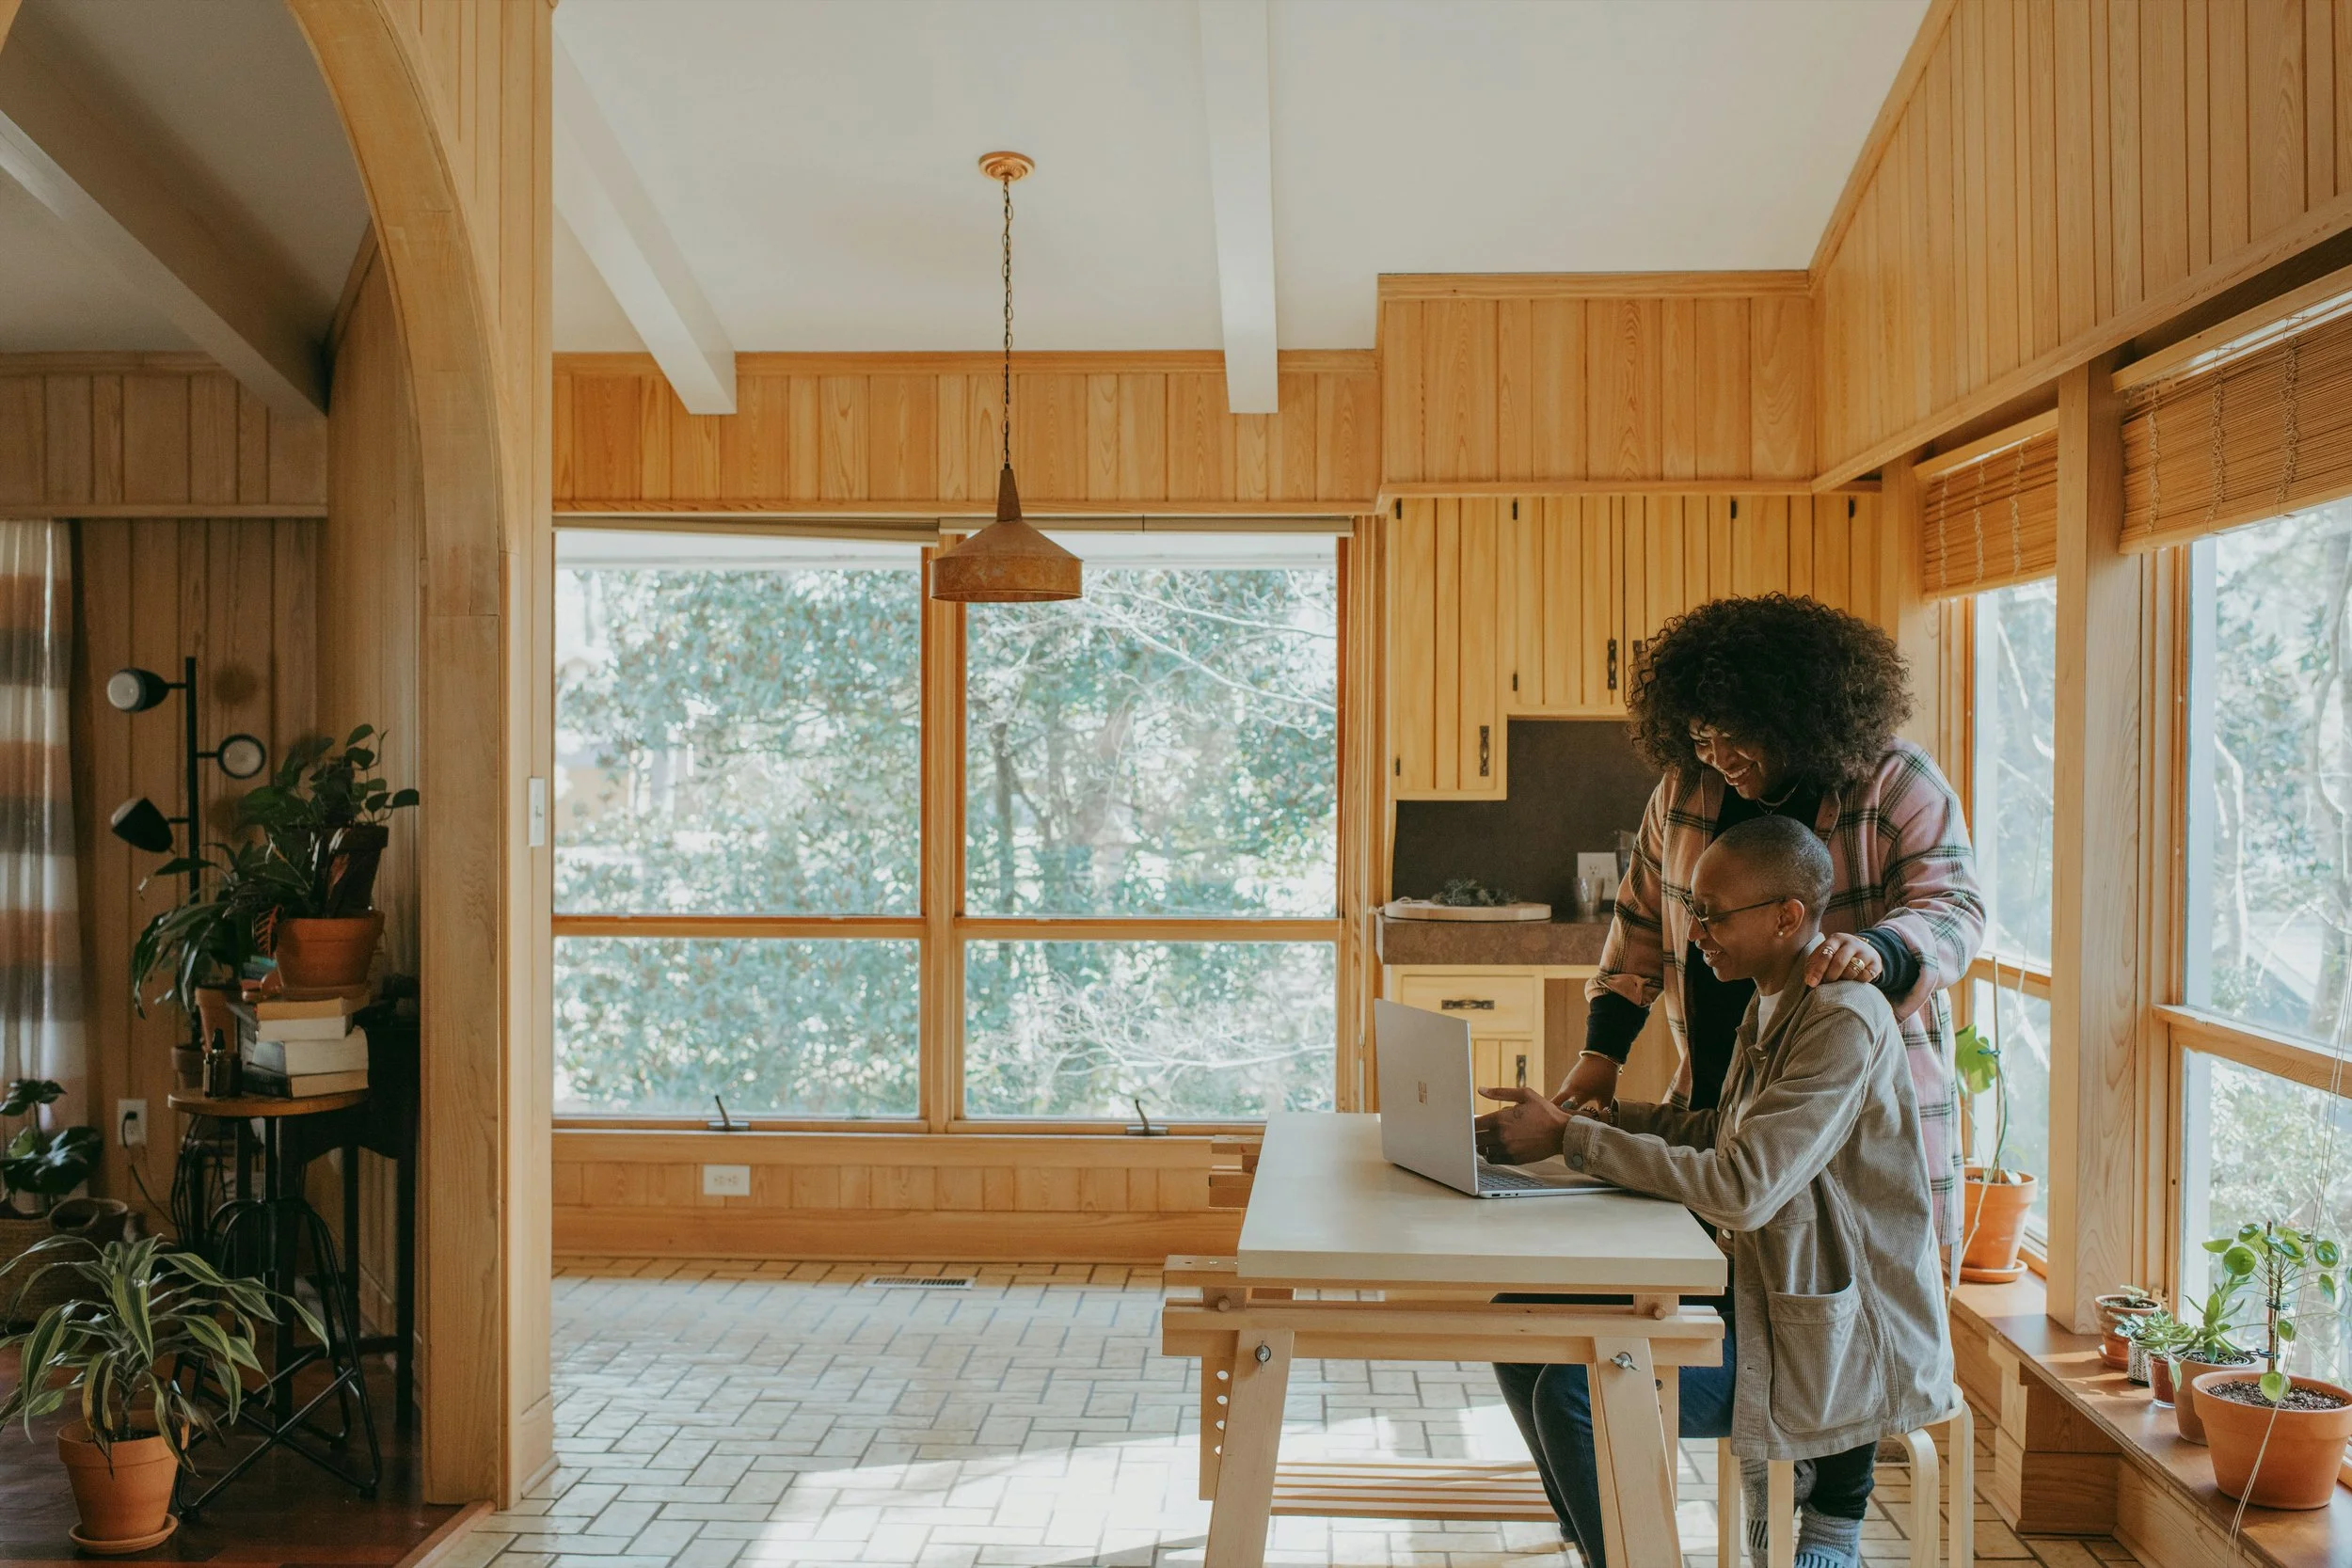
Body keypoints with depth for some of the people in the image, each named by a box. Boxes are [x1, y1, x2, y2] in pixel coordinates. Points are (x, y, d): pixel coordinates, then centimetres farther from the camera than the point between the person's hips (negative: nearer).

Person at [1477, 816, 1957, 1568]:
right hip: (1766, 1292, 10)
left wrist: (1570, 1137, -25)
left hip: (1840, 1339, -9)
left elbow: (1742, 1188, -29)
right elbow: (1727, 1134, 20)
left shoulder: (1844, 1021, -21)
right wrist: (1605, 1114, 4)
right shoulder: (1772, 1005, 9)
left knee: (1573, 1391, -22)